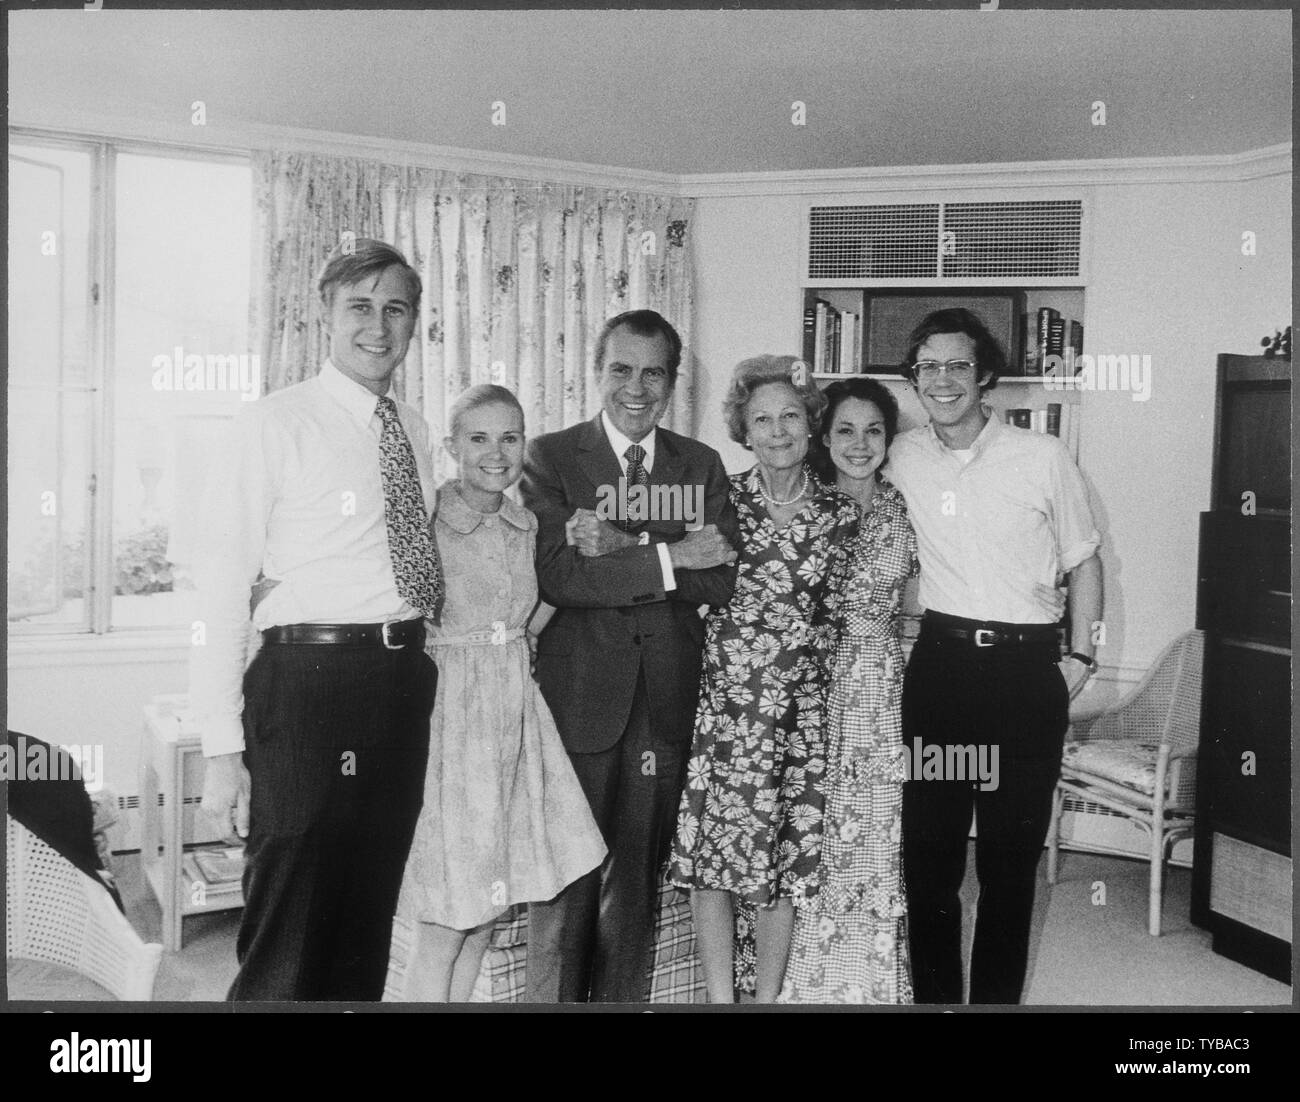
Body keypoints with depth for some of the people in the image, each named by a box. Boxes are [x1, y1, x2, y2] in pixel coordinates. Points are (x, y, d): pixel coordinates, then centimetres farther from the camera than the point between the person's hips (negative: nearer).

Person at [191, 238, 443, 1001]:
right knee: (286, 939, 2)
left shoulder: (414, 431, 12)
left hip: (405, 679, 6)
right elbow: (223, 585, -10)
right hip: (311, 676, -6)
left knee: (369, 924, 18)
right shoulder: (277, 423, -6)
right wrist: (224, 747, -14)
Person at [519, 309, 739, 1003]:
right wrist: (667, 556, -15)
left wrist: (621, 547, -15)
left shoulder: (702, 466, 10)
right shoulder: (549, 457, 0)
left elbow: (718, 582, -4)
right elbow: (556, 576, -14)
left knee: (637, 880, 13)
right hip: (578, 698, -3)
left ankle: (623, 1000, 28)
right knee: (566, 880, 5)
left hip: (665, 704, 3)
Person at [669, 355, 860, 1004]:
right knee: (713, 851, 1)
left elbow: (833, 614, 13)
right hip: (722, 701, -1)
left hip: (799, 708, 1)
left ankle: (768, 994, 24)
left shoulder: (840, 514, 4)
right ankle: (719, 996, 18)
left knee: (788, 854, 7)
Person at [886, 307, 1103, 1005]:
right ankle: (933, 993, 22)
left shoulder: (1043, 457, -2)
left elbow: (1084, 561, 7)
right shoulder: (902, 458, 4)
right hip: (940, 660, 2)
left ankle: (997, 994, 24)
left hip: (1027, 666, -1)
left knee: (1012, 854, 8)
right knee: (929, 845, 6)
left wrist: (1080, 657, 1)